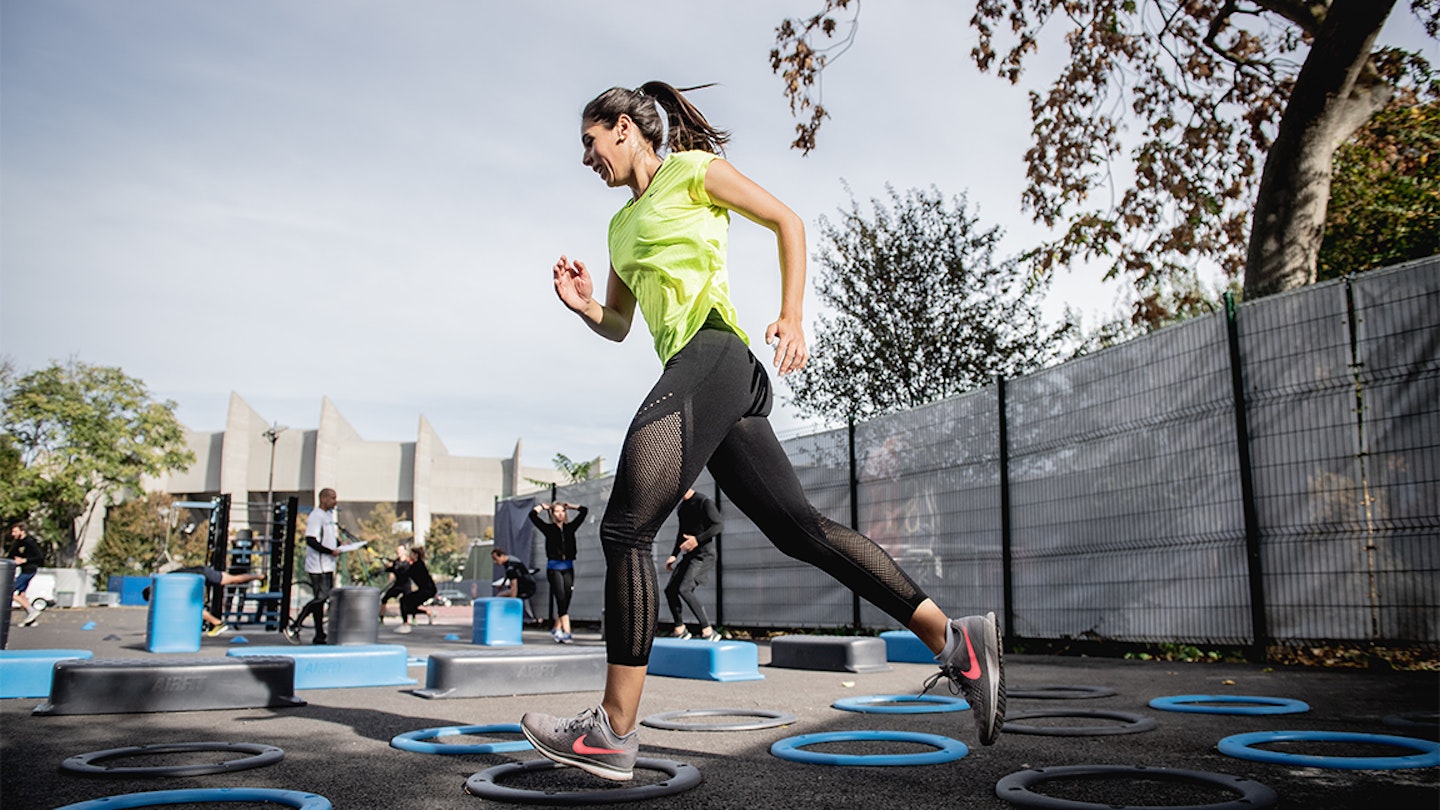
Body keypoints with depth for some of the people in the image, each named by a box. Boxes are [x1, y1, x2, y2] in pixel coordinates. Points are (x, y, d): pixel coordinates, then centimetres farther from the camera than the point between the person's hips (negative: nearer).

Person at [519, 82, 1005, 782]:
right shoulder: (622, 224, 29)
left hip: (711, 353, -9)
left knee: (625, 528, -12)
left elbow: (787, 221, 5)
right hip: (702, 377, 9)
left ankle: (614, 732, -7)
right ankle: (955, 640, 4)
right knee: (799, 527, 2)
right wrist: (583, 307, 7)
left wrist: (792, 316, -7)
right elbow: (618, 326, 30)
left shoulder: (691, 170, 7)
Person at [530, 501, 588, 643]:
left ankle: (557, 629, 19)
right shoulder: (549, 528, 2)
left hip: (568, 568, 4)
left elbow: (584, 511, 11)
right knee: (561, 599, -12)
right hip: (554, 568, -3)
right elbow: (532, 515, -5)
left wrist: (569, 506, 18)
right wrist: (543, 507, 11)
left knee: (566, 600, 4)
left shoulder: (570, 527, 9)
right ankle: (566, 632, -15)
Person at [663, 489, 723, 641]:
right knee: (670, 589, 3)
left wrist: (698, 539, -28)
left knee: (684, 589, -22)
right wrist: (674, 555, 18)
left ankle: (708, 632, -18)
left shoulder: (704, 502, -10)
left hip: (704, 554, -9)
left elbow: (718, 525, -19)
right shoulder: (682, 506, 16)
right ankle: (680, 630, 16)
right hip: (688, 555, 9)